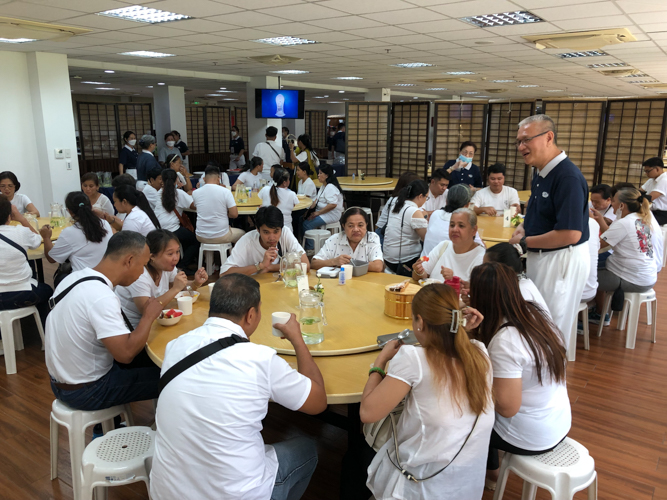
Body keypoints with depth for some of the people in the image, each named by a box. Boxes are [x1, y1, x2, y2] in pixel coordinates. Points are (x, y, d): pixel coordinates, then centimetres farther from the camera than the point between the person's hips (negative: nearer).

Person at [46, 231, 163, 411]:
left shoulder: (75, 277, -1)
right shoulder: (102, 297, -30)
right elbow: (125, 353, -33)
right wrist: (149, 316, -18)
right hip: (84, 392, -9)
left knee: (148, 358, 19)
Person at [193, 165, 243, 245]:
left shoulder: (195, 193, -3)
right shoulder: (225, 191, -14)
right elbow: (234, 214, -14)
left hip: (201, 238, 3)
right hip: (221, 237, -3)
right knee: (241, 233, 28)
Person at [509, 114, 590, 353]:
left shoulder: (568, 177, -23)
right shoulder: (541, 173, 6)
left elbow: (571, 234, -28)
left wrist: (525, 241, -17)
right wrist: (524, 226, 3)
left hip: (562, 260, -9)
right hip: (539, 257, 9)